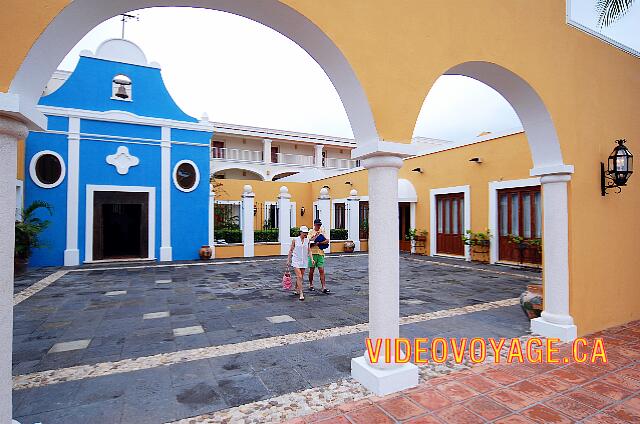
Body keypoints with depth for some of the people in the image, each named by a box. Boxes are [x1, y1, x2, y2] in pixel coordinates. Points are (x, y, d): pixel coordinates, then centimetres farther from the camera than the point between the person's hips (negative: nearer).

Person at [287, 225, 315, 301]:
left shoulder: (307, 240, 4)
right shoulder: (295, 240, -4)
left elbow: (309, 251, 9)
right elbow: (291, 250, 2)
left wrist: (312, 259, -3)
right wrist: (288, 260, 2)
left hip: (304, 261, 4)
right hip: (296, 261, -4)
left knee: (301, 277, 11)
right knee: (299, 276, -12)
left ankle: (296, 289, 34)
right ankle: (301, 293, -9)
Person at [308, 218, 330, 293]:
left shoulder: (322, 231, 8)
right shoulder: (311, 232, 4)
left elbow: (327, 240, -2)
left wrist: (319, 243, -12)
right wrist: (317, 235, -12)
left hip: (320, 253, 1)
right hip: (312, 253, -1)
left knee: (321, 271, -2)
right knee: (311, 270, 7)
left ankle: (324, 287, -4)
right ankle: (311, 285, 23)